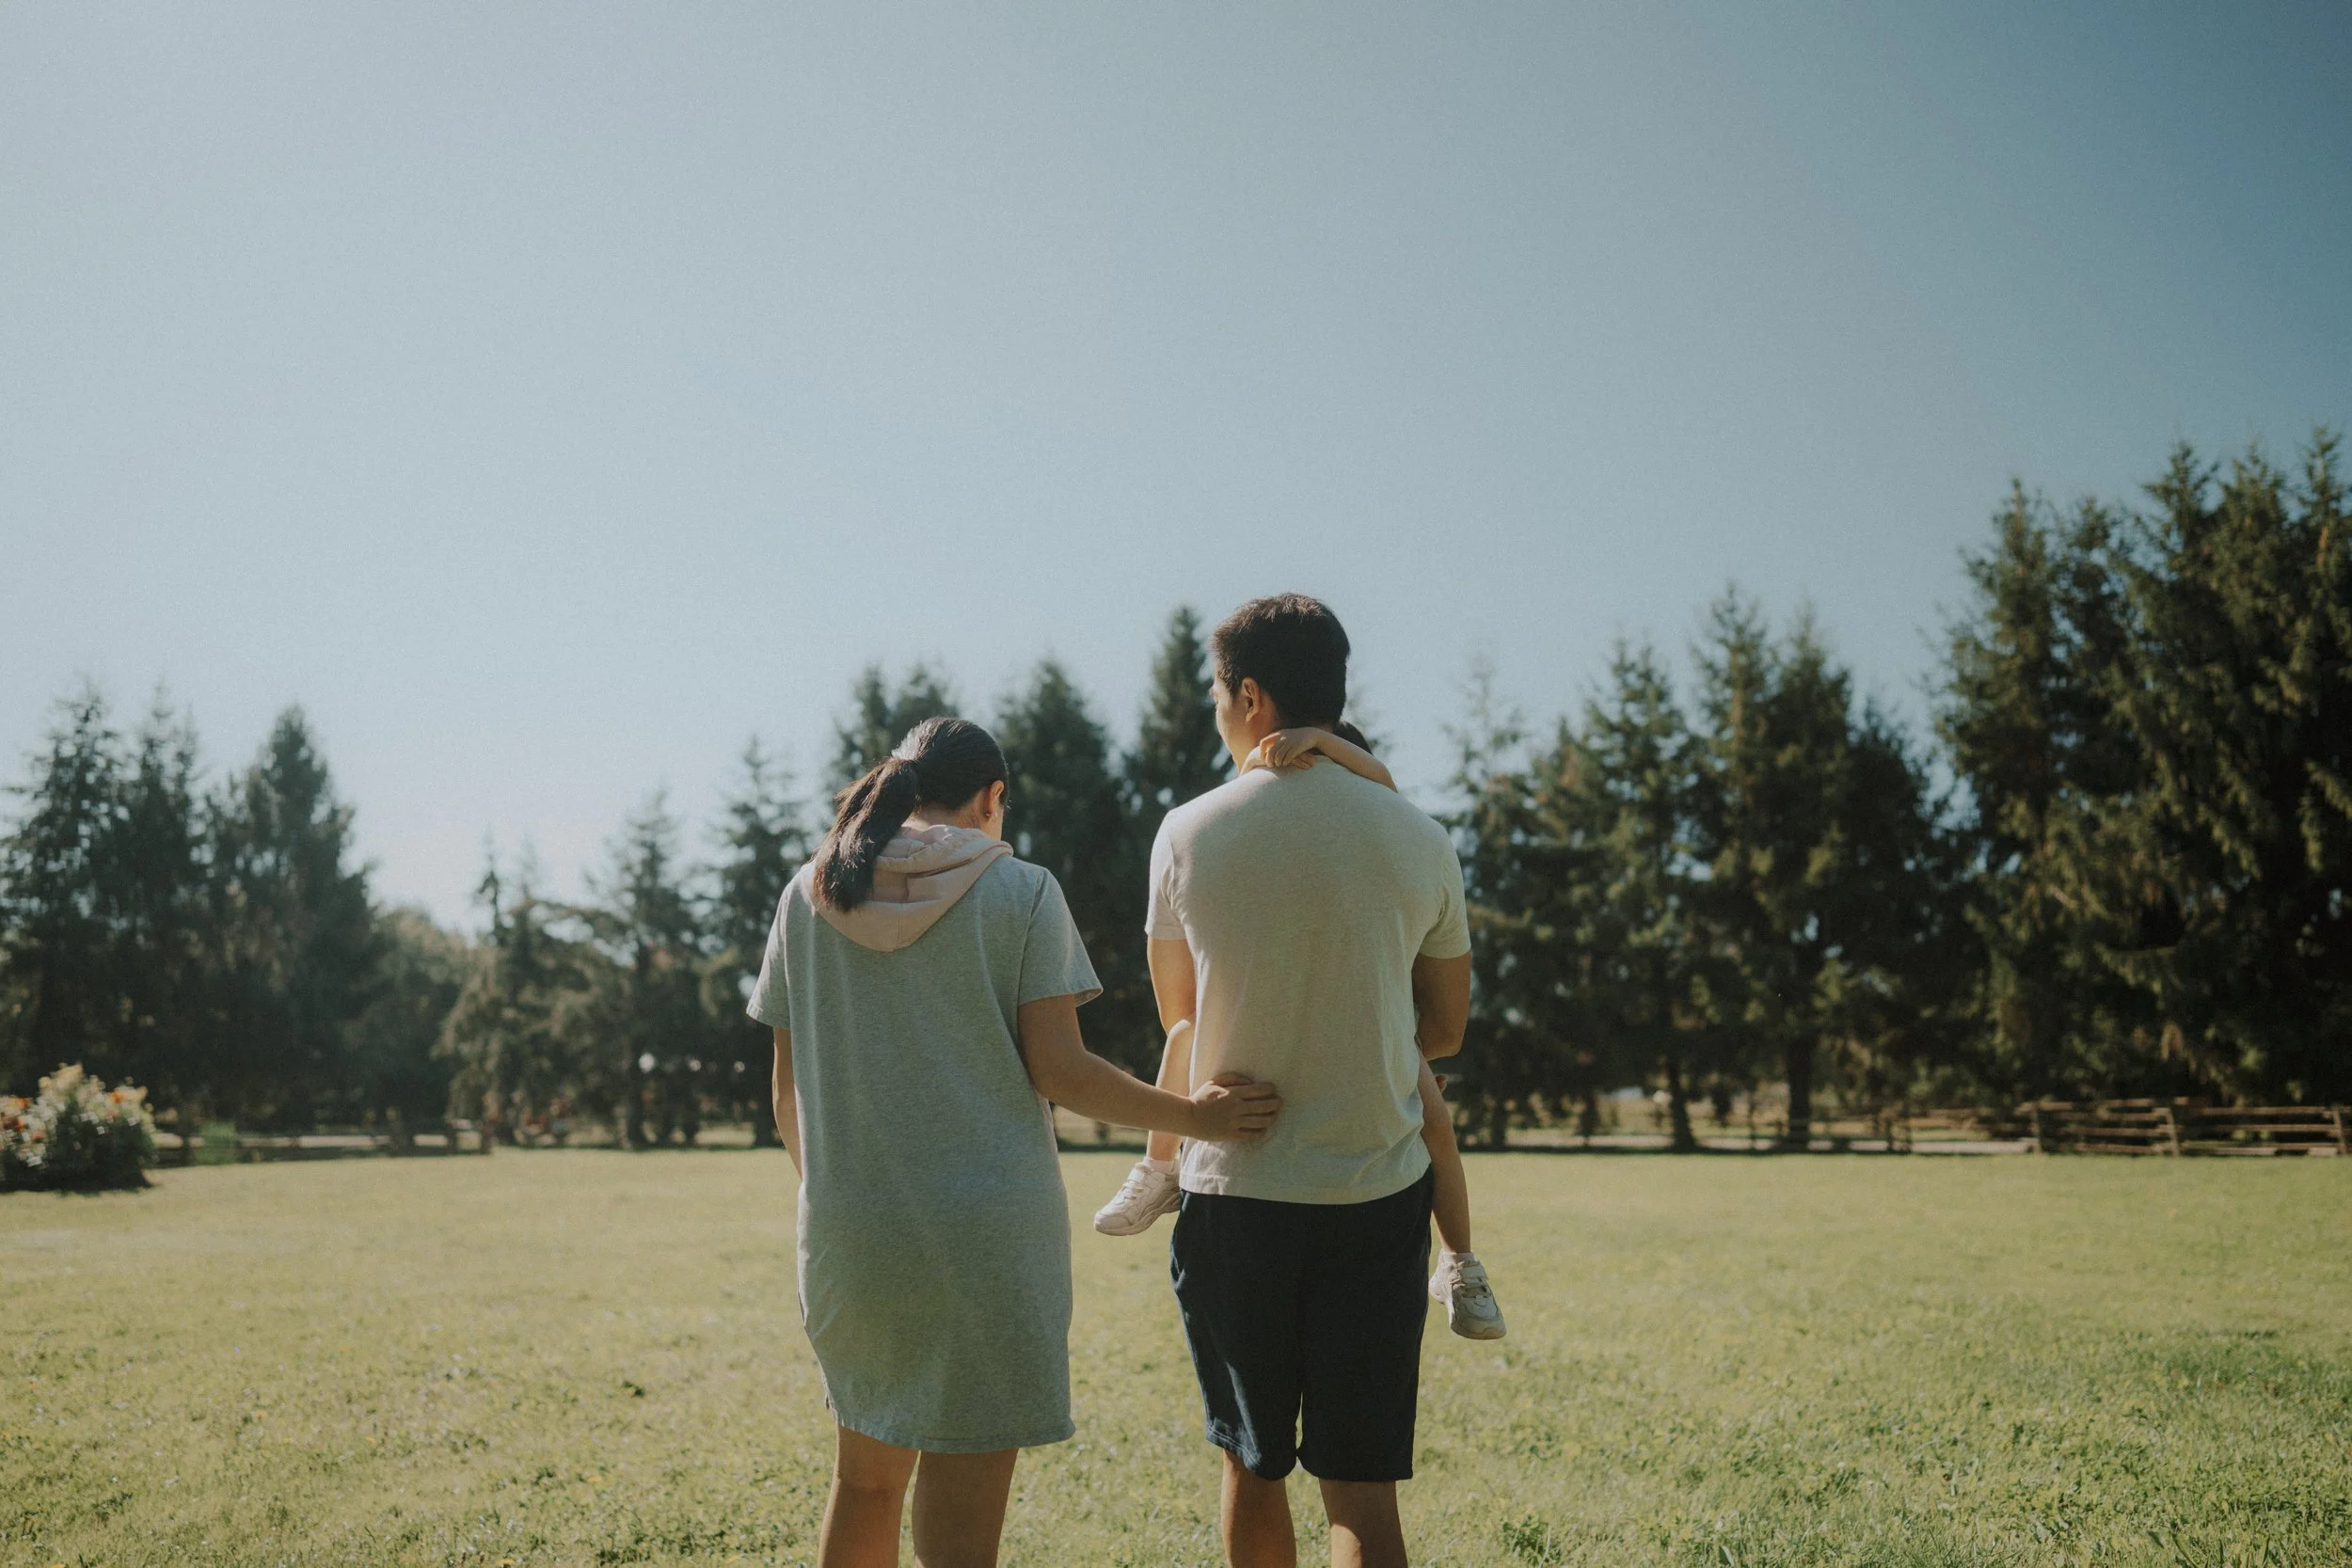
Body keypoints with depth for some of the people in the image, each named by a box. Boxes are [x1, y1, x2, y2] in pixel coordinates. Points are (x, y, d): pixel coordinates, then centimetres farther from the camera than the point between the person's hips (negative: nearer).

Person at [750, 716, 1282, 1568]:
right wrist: (1191, 1115, 3)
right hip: (987, 1233, -4)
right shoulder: (1022, 891, -3)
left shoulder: (809, 895, 7)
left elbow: (787, 1090, 8)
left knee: (865, 1483, 22)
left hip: (848, 1233, 4)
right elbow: (1055, 1067, -9)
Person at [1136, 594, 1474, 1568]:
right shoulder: (1418, 842, -2)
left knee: (1252, 1466, 17)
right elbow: (1444, 1033, 9)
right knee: (1362, 1488, 5)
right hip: (1379, 1194, 1)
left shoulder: (1189, 836, -6)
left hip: (1233, 1192, -1)